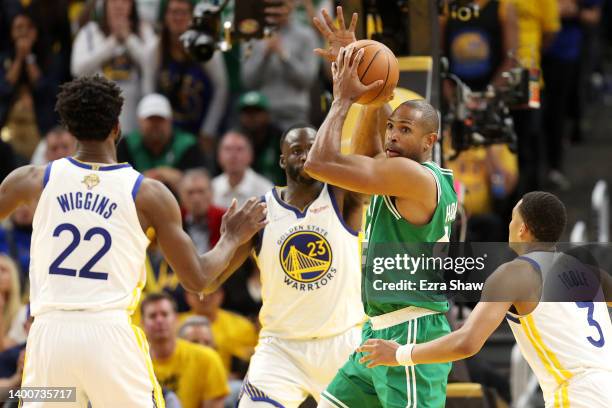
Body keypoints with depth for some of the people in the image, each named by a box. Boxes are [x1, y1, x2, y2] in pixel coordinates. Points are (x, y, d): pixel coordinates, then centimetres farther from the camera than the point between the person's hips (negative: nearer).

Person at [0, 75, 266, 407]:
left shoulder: (34, 180, 5)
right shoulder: (148, 194, 1)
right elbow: (197, 279, 4)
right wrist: (232, 239, 23)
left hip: (49, 333, 1)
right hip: (110, 334, -1)